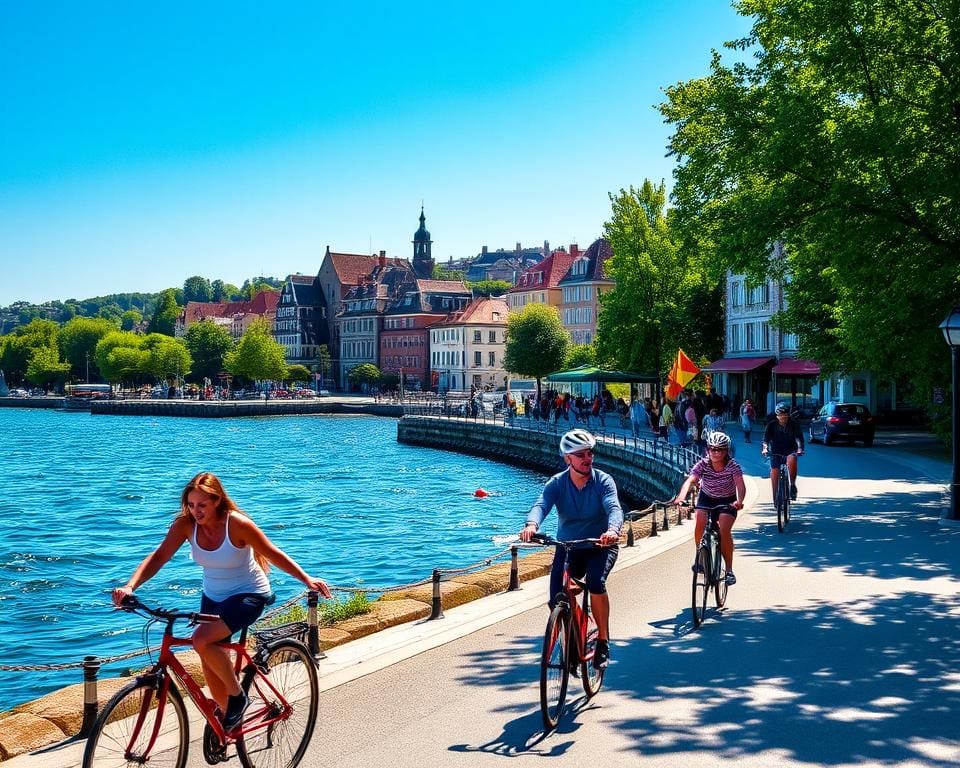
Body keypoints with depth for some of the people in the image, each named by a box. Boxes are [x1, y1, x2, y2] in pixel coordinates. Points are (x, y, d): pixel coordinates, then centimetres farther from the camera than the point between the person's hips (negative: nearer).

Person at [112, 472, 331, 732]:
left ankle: (237, 695, -6)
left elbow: (274, 555, -16)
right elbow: (159, 556, -18)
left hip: (248, 595, -6)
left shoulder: (237, 524, -25)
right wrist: (130, 586, -33)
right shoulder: (186, 524, -13)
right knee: (211, 664, 9)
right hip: (213, 596, 6)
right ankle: (228, 717, 34)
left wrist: (307, 579, -15)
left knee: (202, 640, -27)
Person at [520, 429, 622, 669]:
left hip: (601, 545, -2)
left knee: (596, 582, -32)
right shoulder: (557, 483, -10)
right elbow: (541, 505, -28)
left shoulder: (603, 481, -13)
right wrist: (531, 525, -52)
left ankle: (603, 641, -12)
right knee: (557, 601, -11)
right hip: (567, 547, 2)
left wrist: (612, 530, -54)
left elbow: (614, 508, -30)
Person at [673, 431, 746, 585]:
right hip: (706, 498, 2)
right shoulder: (702, 464, -21)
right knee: (700, 524, -23)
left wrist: (739, 501, -58)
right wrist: (681, 497, -55)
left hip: (727, 501, -2)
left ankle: (729, 570, -7)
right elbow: (690, 480, -35)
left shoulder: (733, 466, -24)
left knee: (724, 531, -21)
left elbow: (740, 485, -37)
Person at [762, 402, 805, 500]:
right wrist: (765, 448, -36)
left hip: (790, 450, -2)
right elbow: (766, 438, -16)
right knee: (774, 472, -6)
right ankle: (775, 496, 12)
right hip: (776, 452, 2)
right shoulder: (772, 425, -6)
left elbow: (798, 437, -20)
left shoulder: (794, 424, -8)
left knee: (792, 460, -34)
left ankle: (792, 485, -21)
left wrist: (800, 448, -39)